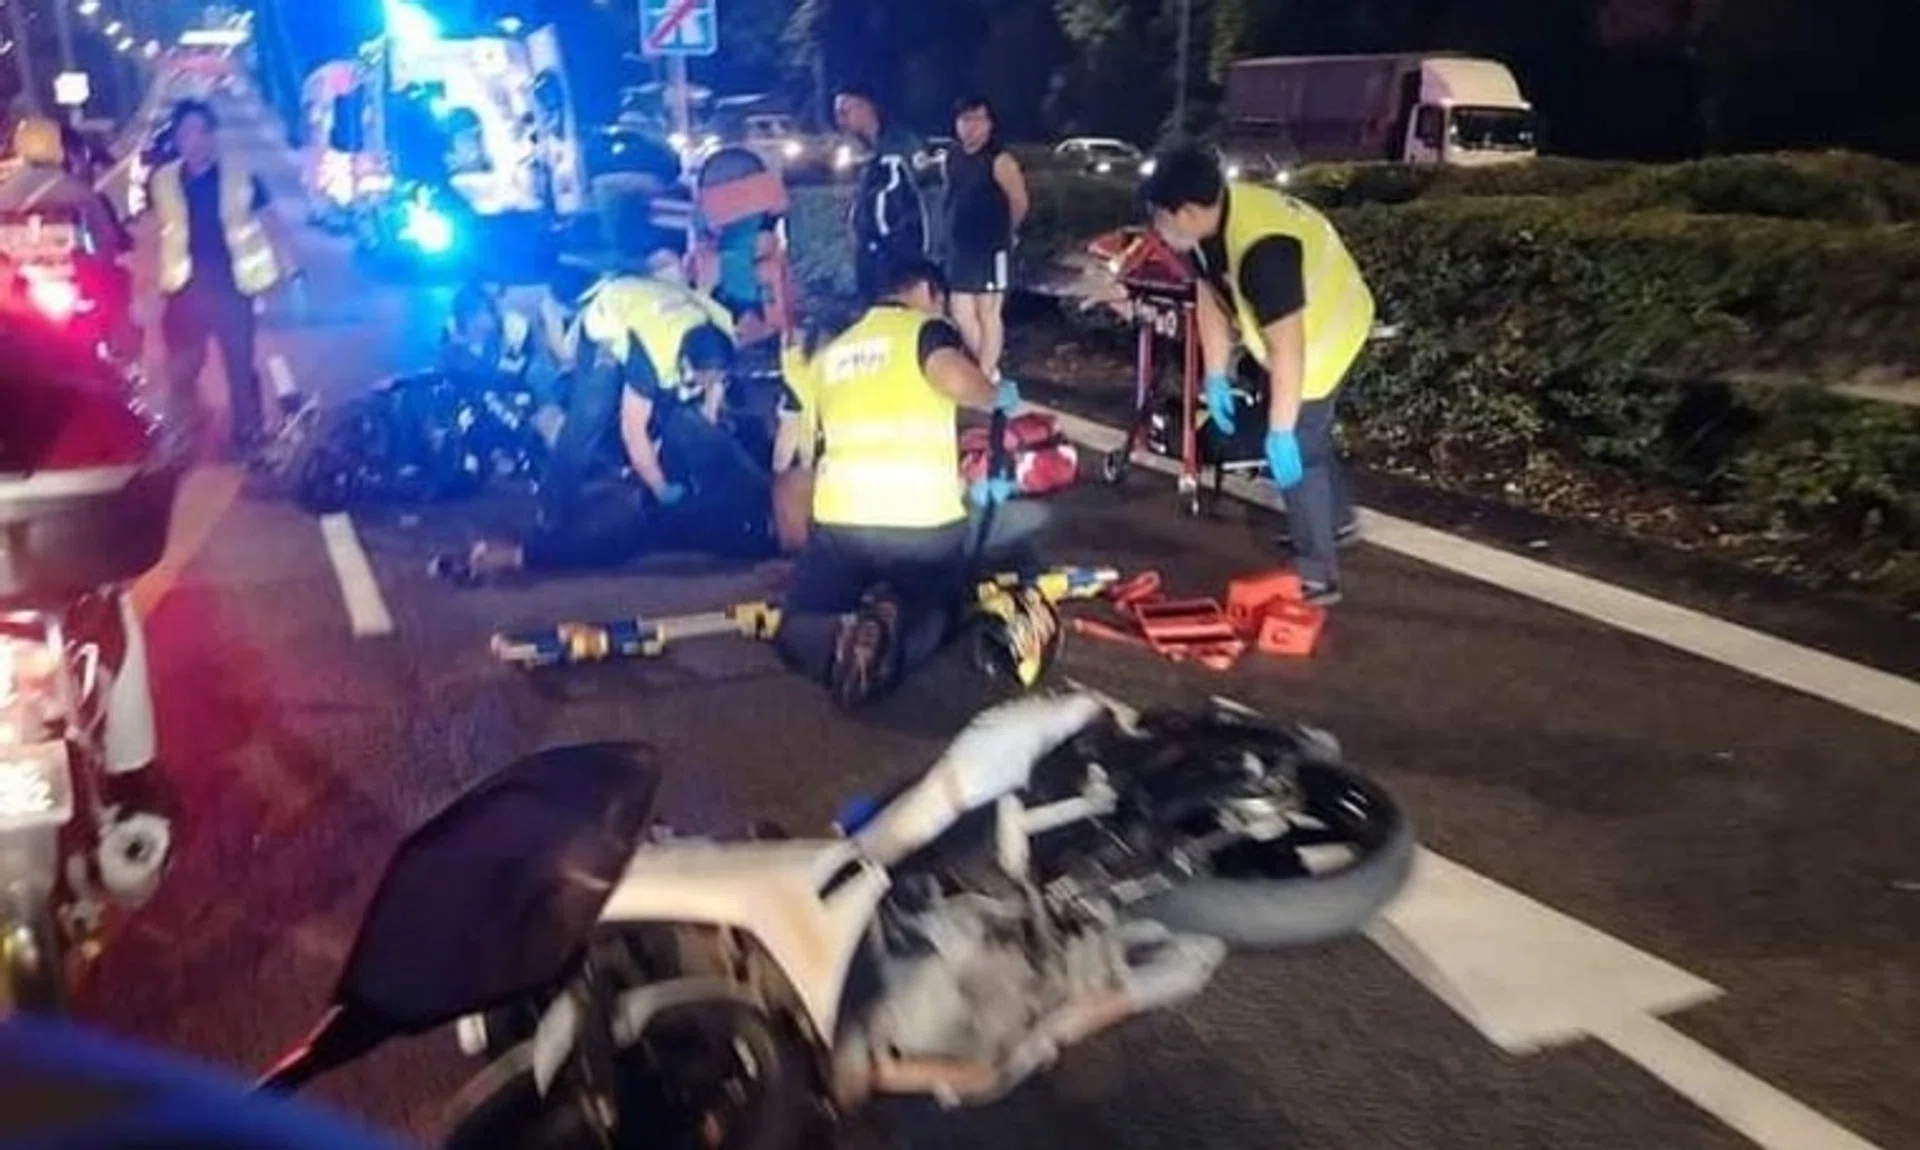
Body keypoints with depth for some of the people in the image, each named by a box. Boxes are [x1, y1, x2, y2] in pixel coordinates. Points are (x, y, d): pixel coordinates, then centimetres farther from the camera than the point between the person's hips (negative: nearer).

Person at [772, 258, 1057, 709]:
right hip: (925, 524, -2)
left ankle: (842, 640, -14)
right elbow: (953, 375, -18)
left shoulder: (829, 354, 24)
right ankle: (900, 637, -4)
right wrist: (997, 397, 6)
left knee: (798, 629, 19)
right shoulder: (925, 328, 7)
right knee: (939, 609, 29)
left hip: (840, 521, 2)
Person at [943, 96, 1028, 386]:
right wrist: (958, 232, 15)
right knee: (962, 313, 11)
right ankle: (989, 369, 24)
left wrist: (1000, 232, 6)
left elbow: (1020, 203, -8)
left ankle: (986, 376, 0)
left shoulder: (1000, 161, -12)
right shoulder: (952, 158, 10)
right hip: (959, 249, 8)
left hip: (991, 250, -8)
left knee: (988, 312, -4)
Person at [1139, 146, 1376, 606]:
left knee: (1297, 447, -8)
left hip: (1325, 332, -10)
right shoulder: (1210, 222, -12)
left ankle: (1316, 575, 2)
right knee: (1310, 431, 25)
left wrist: (1280, 432, -36)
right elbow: (1211, 298, 1)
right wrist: (1216, 378, 3)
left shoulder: (1261, 248, -40)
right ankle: (1335, 520, 47)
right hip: (1291, 330, 10)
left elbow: (1287, 347, -39)